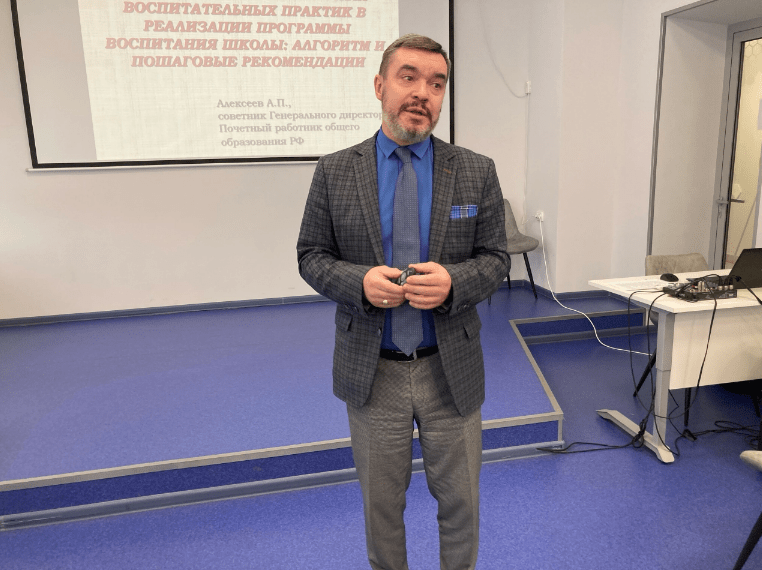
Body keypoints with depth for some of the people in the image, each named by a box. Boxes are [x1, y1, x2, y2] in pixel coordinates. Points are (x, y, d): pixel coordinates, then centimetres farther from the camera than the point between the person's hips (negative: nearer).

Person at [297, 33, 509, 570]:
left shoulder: (477, 172, -2)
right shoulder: (335, 171, -3)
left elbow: (495, 258, 1)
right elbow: (312, 256, 0)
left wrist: (453, 282, -21)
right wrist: (360, 281, -20)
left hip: (451, 369, 1)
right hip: (371, 370, 0)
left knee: (460, 500, 19)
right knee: (381, 504, 19)